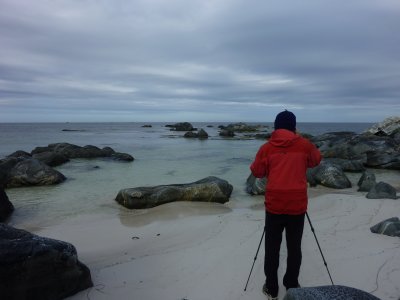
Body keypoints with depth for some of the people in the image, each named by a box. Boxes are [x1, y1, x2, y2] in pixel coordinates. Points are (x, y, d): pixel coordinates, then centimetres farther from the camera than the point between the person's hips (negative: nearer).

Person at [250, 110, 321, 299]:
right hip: (297, 206, 1)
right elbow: (316, 160, 17)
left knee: (272, 248, 10)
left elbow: (256, 172, 7)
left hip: (274, 205, 0)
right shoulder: (305, 145, -2)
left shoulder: (266, 148, -3)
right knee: (294, 248, 14)